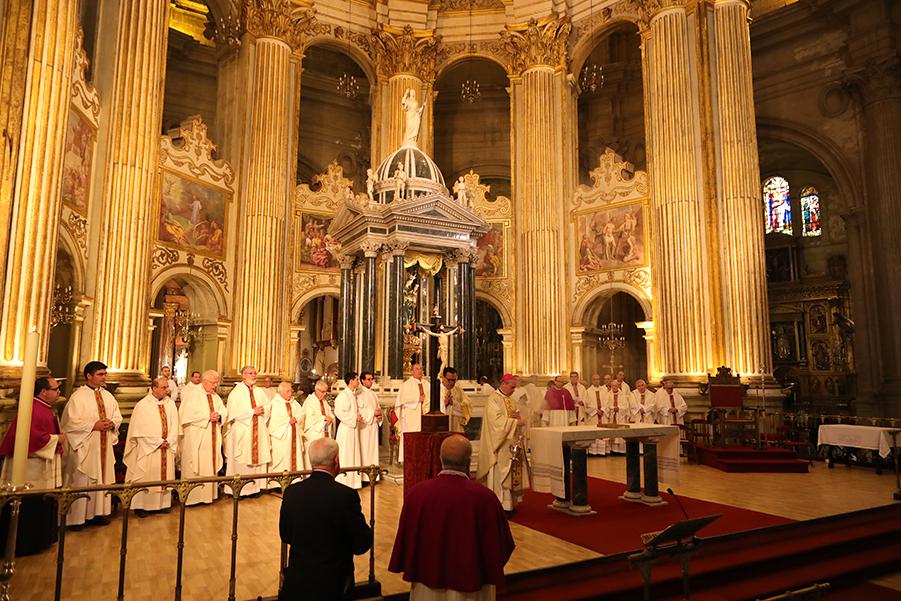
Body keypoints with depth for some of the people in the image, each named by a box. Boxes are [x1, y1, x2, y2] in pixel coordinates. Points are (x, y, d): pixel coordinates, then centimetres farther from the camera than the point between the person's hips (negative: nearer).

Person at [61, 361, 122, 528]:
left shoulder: (108, 396, 10)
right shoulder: (78, 396, -9)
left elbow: (118, 417, 14)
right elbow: (71, 422, -14)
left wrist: (112, 423, -7)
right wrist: (93, 426, -19)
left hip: (104, 446, 6)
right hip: (84, 447, -6)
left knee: (103, 479, 10)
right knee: (81, 482, 0)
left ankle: (99, 512, 20)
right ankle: (76, 517, 9)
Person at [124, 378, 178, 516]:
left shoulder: (170, 404, 6)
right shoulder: (142, 405, -7)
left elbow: (174, 425, 4)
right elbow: (142, 429, -12)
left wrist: (168, 441, -9)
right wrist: (159, 442, -13)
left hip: (167, 448, 4)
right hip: (148, 448, -4)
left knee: (165, 475, 8)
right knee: (145, 476, 1)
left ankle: (163, 503, 17)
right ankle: (140, 505, 12)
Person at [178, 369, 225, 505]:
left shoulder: (216, 397, 15)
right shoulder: (192, 394, -5)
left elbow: (224, 413, 10)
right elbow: (188, 415, -16)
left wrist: (218, 416, -12)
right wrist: (208, 416, -16)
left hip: (212, 439, 6)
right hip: (195, 439, -6)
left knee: (210, 467, 8)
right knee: (194, 468, -3)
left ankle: (208, 494, 16)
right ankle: (191, 497, 5)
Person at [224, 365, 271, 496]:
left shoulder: (259, 391, 14)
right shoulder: (236, 392, -4)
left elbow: (268, 405, 13)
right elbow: (235, 412, -14)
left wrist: (262, 410, -8)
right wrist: (253, 412, -15)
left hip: (258, 431, 6)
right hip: (242, 432, -6)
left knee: (257, 456, 5)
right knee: (242, 460, -4)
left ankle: (255, 486, 12)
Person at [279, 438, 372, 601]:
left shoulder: (291, 492, -8)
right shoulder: (346, 495, -21)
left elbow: (285, 536, 6)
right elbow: (361, 545, -14)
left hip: (296, 583, 3)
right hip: (333, 584, -3)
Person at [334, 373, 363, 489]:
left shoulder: (353, 395, 13)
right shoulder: (343, 395, -15)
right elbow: (339, 412, -23)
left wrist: (358, 416, 7)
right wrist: (354, 418, -18)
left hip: (353, 428, 9)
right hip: (346, 429, -9)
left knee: (354, 455, 13)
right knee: (345, 455, -4)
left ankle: (353, 481, 20)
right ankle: (343, 481, 2)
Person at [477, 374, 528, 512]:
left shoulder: (510, 400, 16)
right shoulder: (493, 399, -10)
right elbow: (497, 420, -20)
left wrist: (518, 417, -3)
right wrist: (515, 421, -20)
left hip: (512, 443, 8)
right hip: (500, 445, -8)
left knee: (513, 473, 8)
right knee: (500, 474, -6)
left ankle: (510, 502, 15)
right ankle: (500, 504, -2)